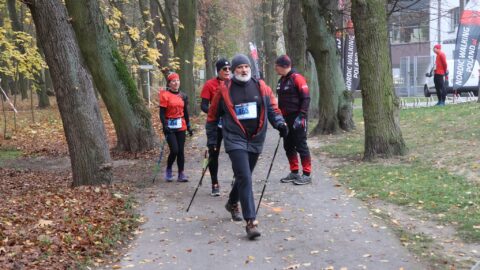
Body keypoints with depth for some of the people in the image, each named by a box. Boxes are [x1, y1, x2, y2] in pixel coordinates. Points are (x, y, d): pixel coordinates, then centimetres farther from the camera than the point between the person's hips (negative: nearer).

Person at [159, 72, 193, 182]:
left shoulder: (183, 96, 11)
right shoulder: (165, 95, -5)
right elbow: (162, 113, -7)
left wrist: (188, 126, 17)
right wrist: (165, 126, -17)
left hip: (181, 126, 5)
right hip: (170, 127, -5)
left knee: (181, 150, 5)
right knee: (174, 150, -11)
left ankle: (181, 173, 12)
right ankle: (168, 170, 13)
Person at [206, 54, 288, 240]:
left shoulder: (261, 87, 4)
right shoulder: (224, 91, -2)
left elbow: (272, 107, 10)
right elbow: (213, 116, 7)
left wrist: (279, 123, -8)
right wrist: (211, 139, 9)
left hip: (256, 140, 4)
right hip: (235, 140, -4)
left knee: (244, 176, 19)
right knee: (244, 178, -16)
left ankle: (232, 204, 47)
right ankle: (251, 222, -18)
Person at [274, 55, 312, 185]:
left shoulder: (297, 78, -13)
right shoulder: (282, 80, 14)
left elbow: (306, 98, -16)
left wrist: (301, 116, -20)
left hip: (297, 119, -9)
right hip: (286, 119, 9)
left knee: (301, 145, -4)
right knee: (288, 146, 13)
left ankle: (307, 175, 3)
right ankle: (294, 173, 23)